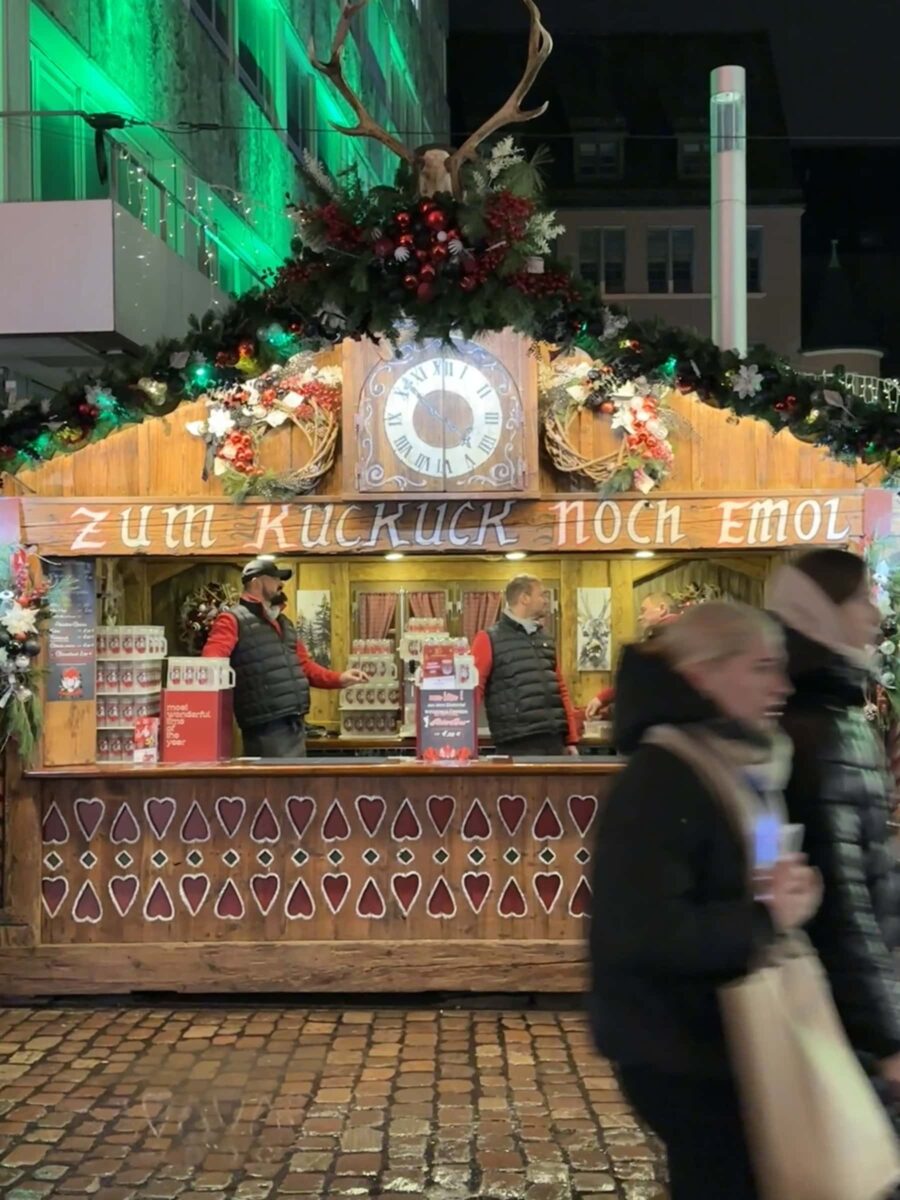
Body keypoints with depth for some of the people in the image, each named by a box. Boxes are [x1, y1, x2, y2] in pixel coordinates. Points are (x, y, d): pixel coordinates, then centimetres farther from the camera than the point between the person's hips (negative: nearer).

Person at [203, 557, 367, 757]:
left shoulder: (283, 623, 23)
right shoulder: (233, 620, -3)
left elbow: (303, 665, 28)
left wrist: (340, 678, 16)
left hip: (296, 726, 9)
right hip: (266, 729, -9)